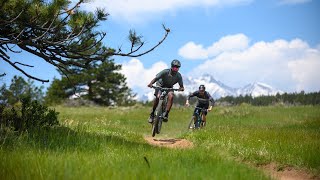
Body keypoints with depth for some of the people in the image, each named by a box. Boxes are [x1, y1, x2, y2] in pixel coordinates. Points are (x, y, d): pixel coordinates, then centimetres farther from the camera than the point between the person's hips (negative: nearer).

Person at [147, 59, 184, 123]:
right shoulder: (165, 72, -28)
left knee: (171, 96, -30)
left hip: (169, 87, 2)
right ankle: (152, 114, -8)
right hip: (160, 85, -2)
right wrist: (151, 83, -49)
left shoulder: (178, 76, -21)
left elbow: (181, 86, -16)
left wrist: (181, 88, -41)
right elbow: (156, 78, -28)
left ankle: (166, 114, -29)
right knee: (157, 97, -26)